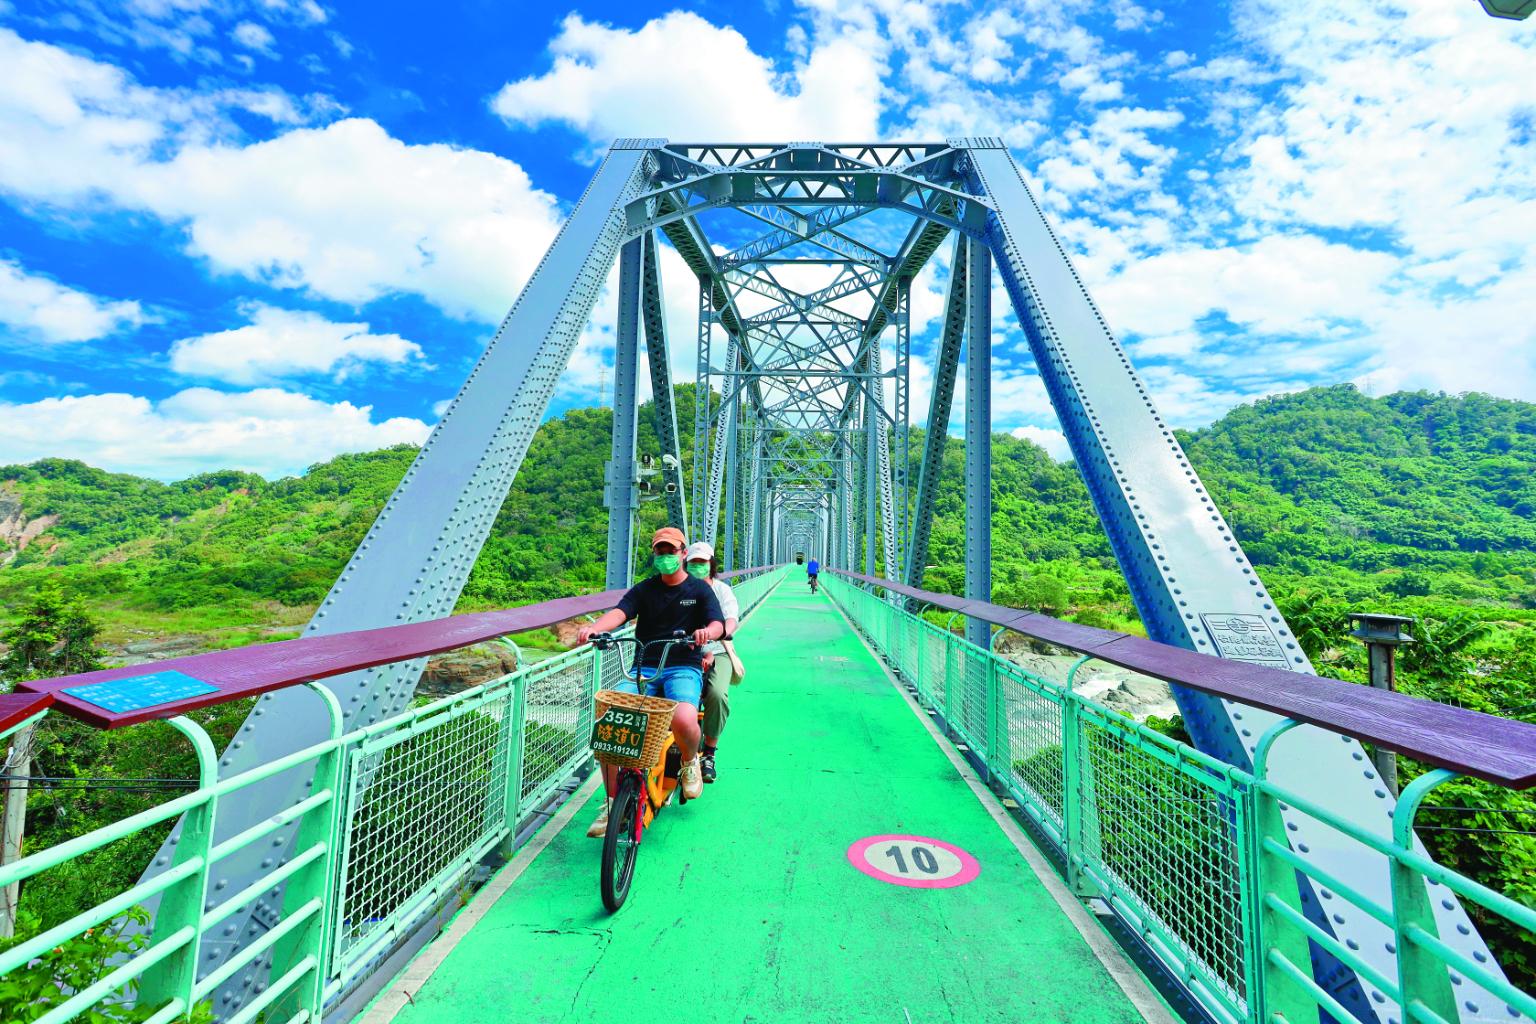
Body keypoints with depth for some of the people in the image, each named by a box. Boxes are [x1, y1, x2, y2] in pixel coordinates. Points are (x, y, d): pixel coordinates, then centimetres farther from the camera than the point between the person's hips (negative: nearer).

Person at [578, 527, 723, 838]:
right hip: (643, 670, 3)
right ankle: (612, 802, -3)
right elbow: (619, 612, -7)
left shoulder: (699, 589, 7)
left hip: (683, 669, -2)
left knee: (684, 719, -33)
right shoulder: (644, 589, 11)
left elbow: (718, 623, -8)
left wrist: (708, 632, -34)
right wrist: (594, 627, -30)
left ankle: (690, 761, 5)